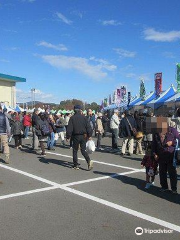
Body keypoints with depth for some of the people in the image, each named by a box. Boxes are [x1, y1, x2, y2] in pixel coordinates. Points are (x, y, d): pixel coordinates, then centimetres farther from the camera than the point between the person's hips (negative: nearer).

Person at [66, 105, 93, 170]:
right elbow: (88, 127, -1)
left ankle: (76, 165, 13)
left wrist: (68, 137, -1)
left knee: (75, 151, 10)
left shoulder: (72, 118, -4)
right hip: (83, 136, 2)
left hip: (76, 136, -2)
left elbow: (69, 128, -7)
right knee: (83, 150, 10)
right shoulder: (84, 117, 1)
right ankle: (89, 161, -12)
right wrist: (89, 135, 7)